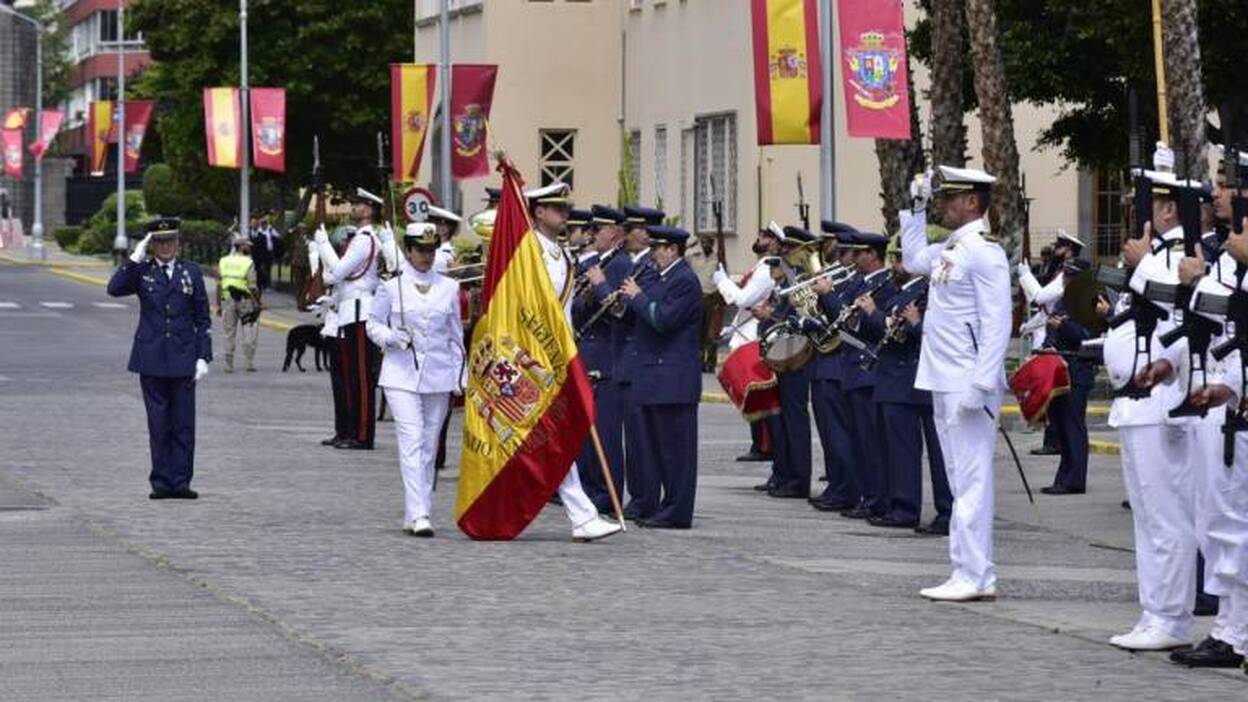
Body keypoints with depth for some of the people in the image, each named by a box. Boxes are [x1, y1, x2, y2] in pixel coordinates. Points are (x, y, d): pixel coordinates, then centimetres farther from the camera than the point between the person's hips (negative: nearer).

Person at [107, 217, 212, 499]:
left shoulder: (191, 272, 8)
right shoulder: (142, 272, 6)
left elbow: (203, 319, 8)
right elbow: (115, 288, -14)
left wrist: (203, 357, 0)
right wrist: (136, 257, -15)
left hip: (183, 360, 1)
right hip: (152, 360, -1)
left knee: (183, 424, 0)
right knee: (158, 423, 2)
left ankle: (180, 481, 3)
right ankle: (161, 482, 6)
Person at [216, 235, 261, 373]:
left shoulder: (223, 262, 5)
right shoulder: (248, 263, -9)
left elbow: (219, 285, 4)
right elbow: (252, 287, -13)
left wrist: (218, 305, 8)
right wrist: (258, 302, -3)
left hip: (227, 300, 4)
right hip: (245, 300, -4)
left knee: (229, 334, 9)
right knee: (249, 334, 5)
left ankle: (229, 365, 10)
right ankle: (249, 363, 2)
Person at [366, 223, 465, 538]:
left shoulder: (449, 288, 8)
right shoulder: (391, 287, 1)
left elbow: (456, 334, 14)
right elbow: (373, 325, 5)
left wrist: (460, 376, 9)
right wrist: (392, 337, -16)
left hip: (439, 377, 3)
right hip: (402, 375, -3)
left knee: (429, 446, 5)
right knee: (411, 441, -14)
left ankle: (415, 515, 13)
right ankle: (418, 514, -19)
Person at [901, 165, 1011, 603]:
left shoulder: (984, 252, -14)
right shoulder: (949, 250, 13)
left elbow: (997, 324, -19)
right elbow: (913, 259, 35)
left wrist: (981, 385, -24)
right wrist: (916, 207, 25)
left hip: (968, 384, -10)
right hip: (944, 383, 10)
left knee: (971, 480, -8)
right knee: (962, 481, 11)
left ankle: (974, 577, -7)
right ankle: (973, 573, 16)